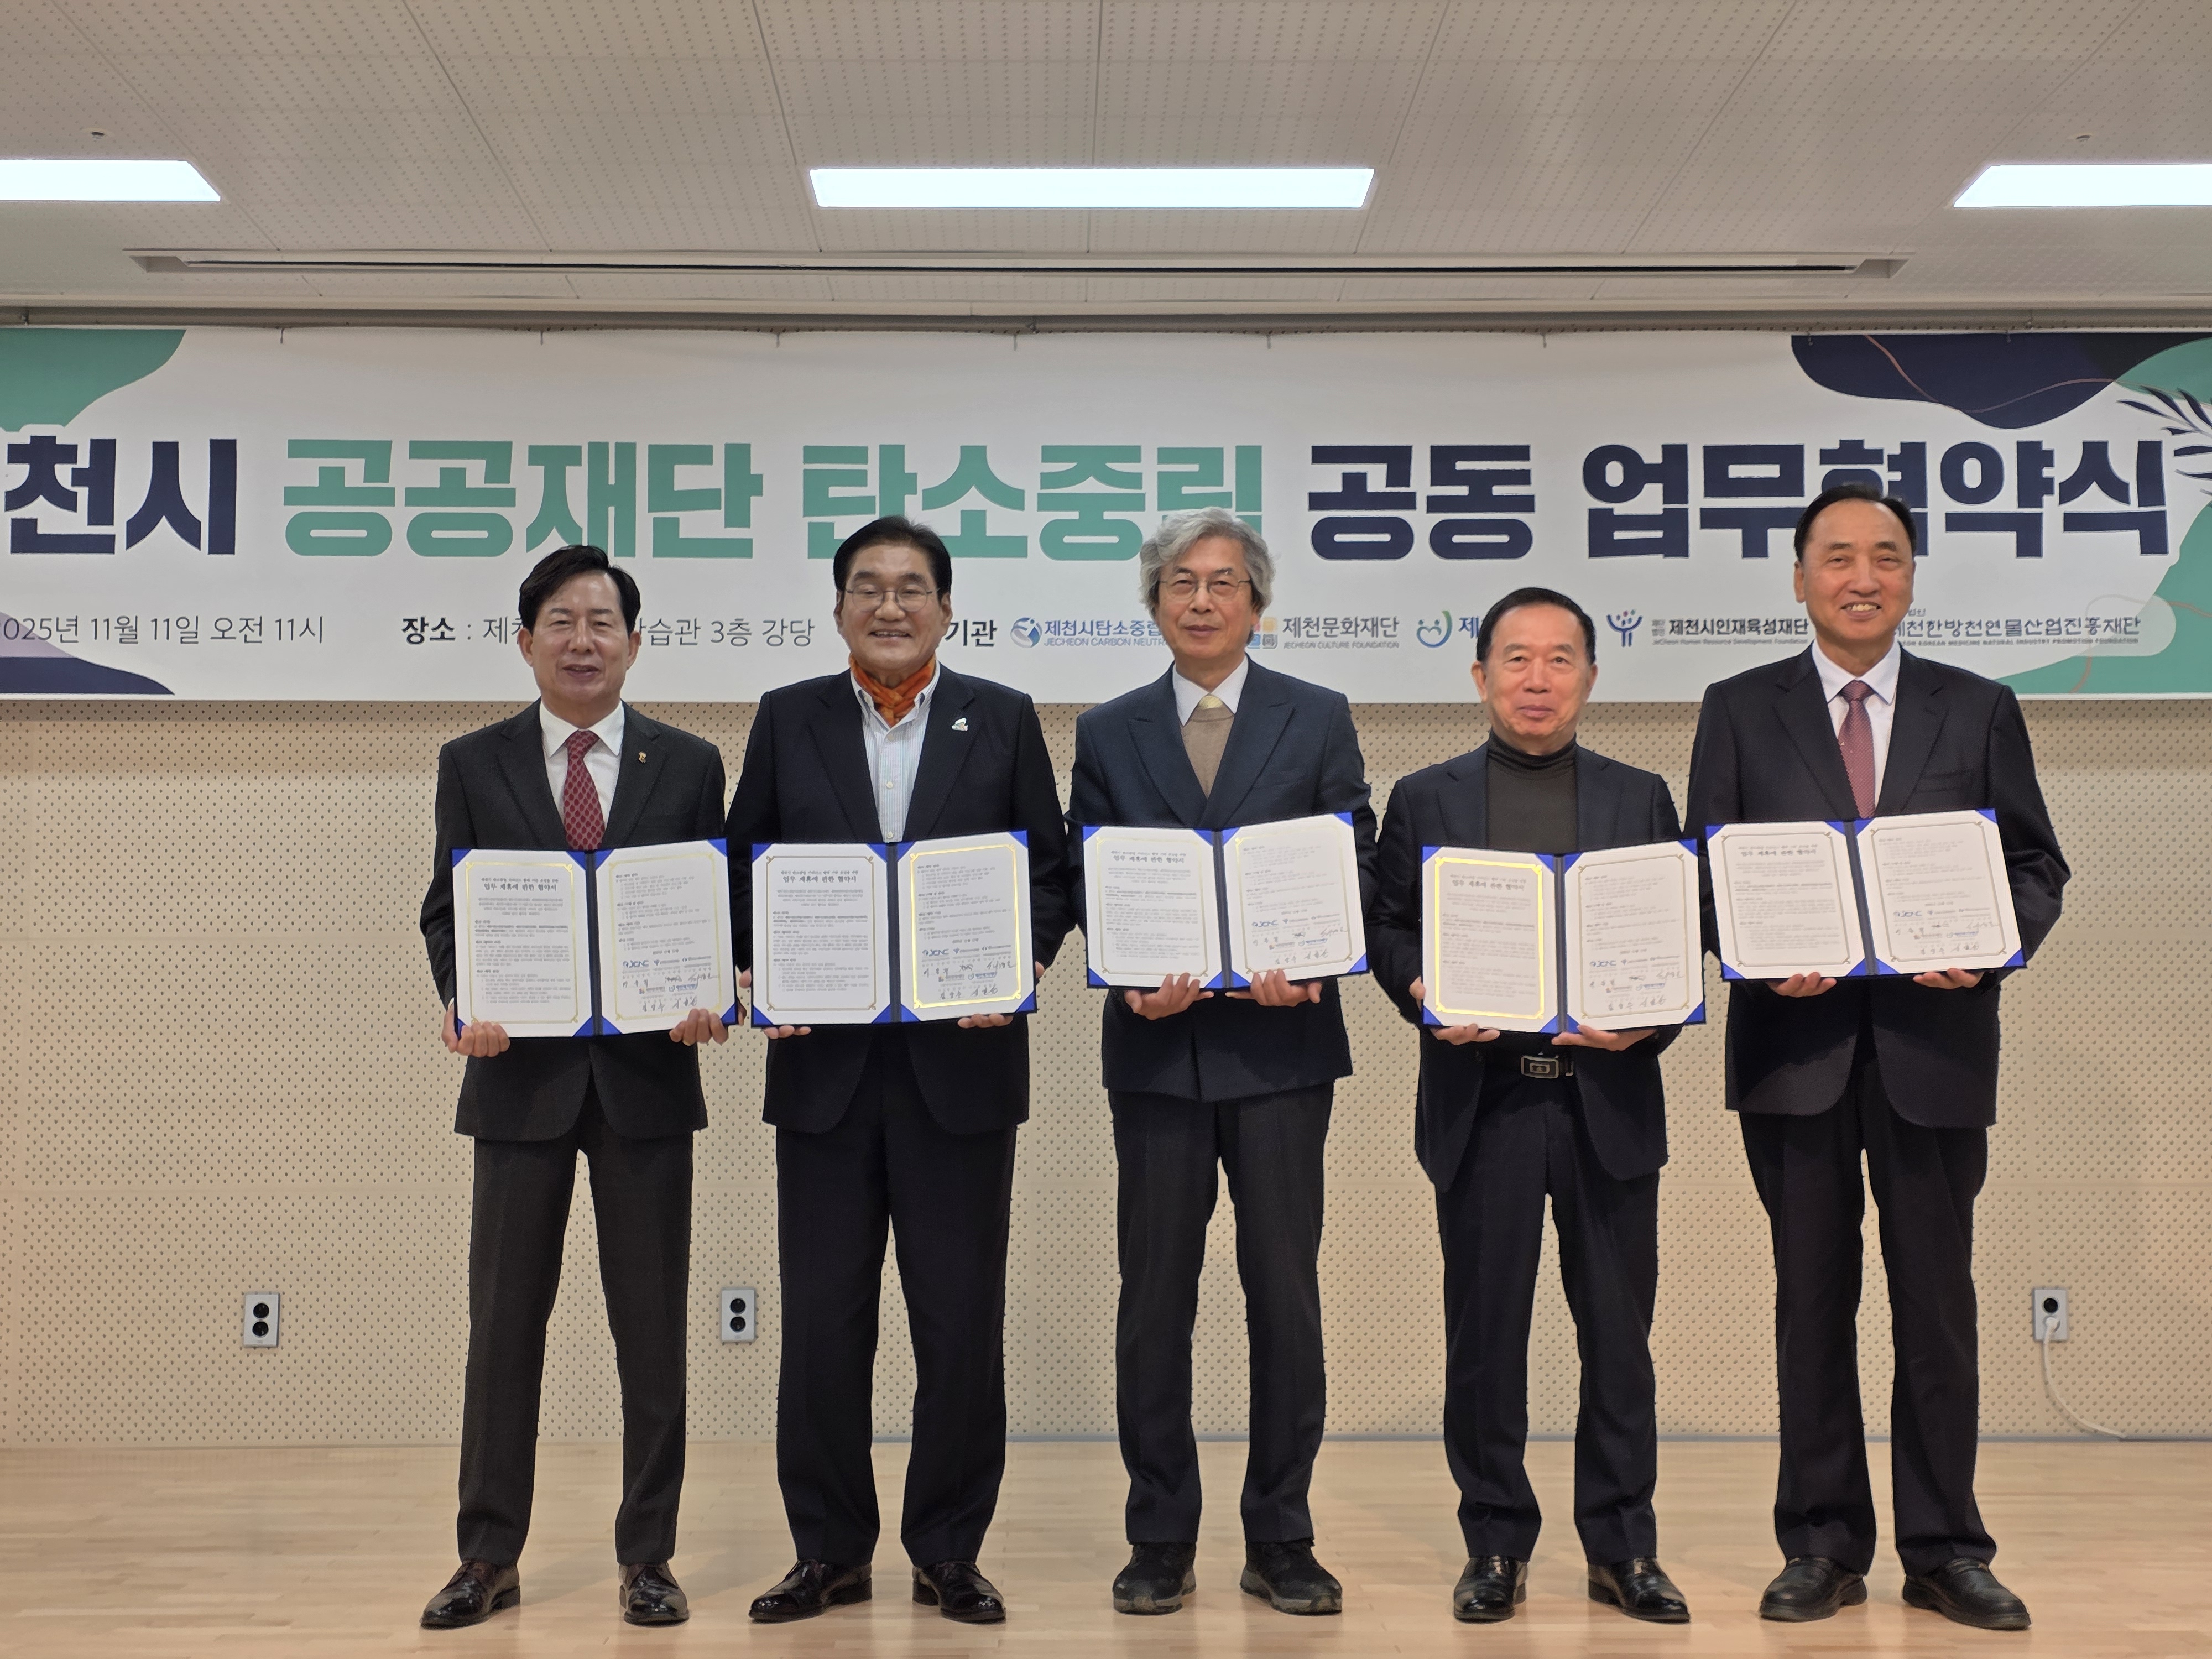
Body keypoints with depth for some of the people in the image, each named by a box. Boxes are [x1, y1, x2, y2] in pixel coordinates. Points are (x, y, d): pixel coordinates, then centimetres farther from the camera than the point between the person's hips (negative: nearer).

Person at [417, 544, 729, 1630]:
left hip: (648, 1075, 0)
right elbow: (446, 908, 6)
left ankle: (647, 1558, 19)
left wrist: (708, 1001, -14)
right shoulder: (473, 764, 6)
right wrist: (462, 1001, -13)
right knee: (504, 1319, 7)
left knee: (653, 1324, 6)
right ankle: (489, 1557, 20)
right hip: (521, 1072, 0)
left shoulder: (689, 765, 6)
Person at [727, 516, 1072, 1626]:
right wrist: (753, 969, -8)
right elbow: (745, 868, 9)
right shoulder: (787, 720, 8)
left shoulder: (1005, 721, 6)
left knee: (962, 1320, 5)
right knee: (821, 1317, 7)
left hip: (960, 1059, -1)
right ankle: (830, 1553, 22)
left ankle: (949, 1555, 20)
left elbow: (1048, 868, 5)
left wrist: (1021, 965, -12)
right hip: (823, 1062, 1)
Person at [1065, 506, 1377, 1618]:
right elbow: (1085, 886, 7)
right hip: (1158, 1043, 1)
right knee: (1154, 1296, 6)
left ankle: (1281, 1543, 16)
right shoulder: (1108, 733, 10)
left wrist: (1309, 968, -16)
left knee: (1285, 1293, 3)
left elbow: (1353, 868, 2)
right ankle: (1160, 1544, 18)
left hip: (1280, 1039, -1)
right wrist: (1133, 975, -12)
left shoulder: (1319, 722, 7)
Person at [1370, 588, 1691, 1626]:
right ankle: (1496, 1548, 18)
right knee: (1484, 1333, 5)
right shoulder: (1425, 799, 9)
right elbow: (1388, 930, 8)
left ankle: (1622, 1549, 19)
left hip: (1608, 1100, 1)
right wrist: (1423, 993, -12)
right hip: (1482, 1101, -1)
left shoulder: (1641, 799, 11)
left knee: (1619, 1334, 6)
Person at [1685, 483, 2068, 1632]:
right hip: (1796, 1039, 0)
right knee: (1813, 1299, 7)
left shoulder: (1980, 710, 9)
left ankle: (1944, 1549, 19)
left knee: (1937, 1301, 6)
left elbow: (2035, 863, 7)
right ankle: (1823, 1545, 18)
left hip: (1933, 1038, 1)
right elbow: (1708, 874, 4)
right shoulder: (1740, 710, 6)